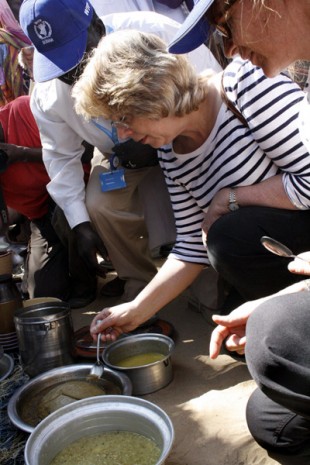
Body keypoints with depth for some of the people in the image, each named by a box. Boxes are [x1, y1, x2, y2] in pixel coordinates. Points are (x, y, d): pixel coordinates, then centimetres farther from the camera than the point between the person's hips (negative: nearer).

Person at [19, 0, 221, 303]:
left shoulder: (156, 33, -30)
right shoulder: (47, 93, -16)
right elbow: (61, 154, -3)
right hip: (123, 158, 4)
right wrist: (80, 223, -9)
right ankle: (139, 281, 6)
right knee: (99, 205, -22)